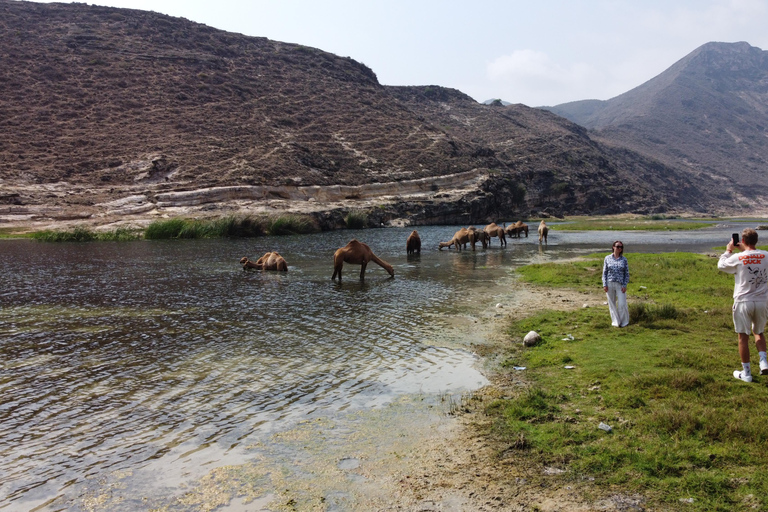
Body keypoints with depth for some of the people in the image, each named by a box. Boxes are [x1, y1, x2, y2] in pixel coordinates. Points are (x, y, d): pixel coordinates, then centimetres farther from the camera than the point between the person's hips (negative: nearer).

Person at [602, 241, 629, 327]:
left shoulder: (624, 260, 2)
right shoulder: (607, 258, 2)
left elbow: (627, 274, 4)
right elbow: (604, 272, 4)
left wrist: (625, 285, -5)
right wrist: (604, 284, -3)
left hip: (620, 285, -1)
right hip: (610, 284, 1)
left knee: (622, 304, -2)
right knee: (612, 304, 6)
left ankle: (624, 322, 17)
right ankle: (615, 321, 19)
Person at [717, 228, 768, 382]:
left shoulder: (737, 258, -11)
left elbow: (721, 265, 7)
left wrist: (728, 251, 19)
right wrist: (744, 250, 18)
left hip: (743, 302, -3)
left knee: (743, 337, 6)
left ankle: (746, 373, 12)